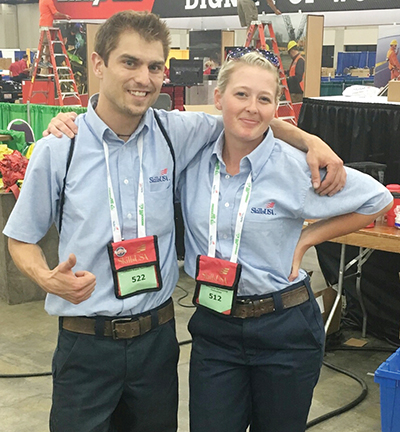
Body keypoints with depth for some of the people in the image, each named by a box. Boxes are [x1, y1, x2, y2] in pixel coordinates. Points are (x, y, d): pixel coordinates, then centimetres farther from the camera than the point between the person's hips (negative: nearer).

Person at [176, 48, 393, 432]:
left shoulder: (295, 167, -12)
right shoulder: (193, 159, -4)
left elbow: (377, 200, -2)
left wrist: (306, 239, -5)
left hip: (284, 328, -2)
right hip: (214, 329, 2)